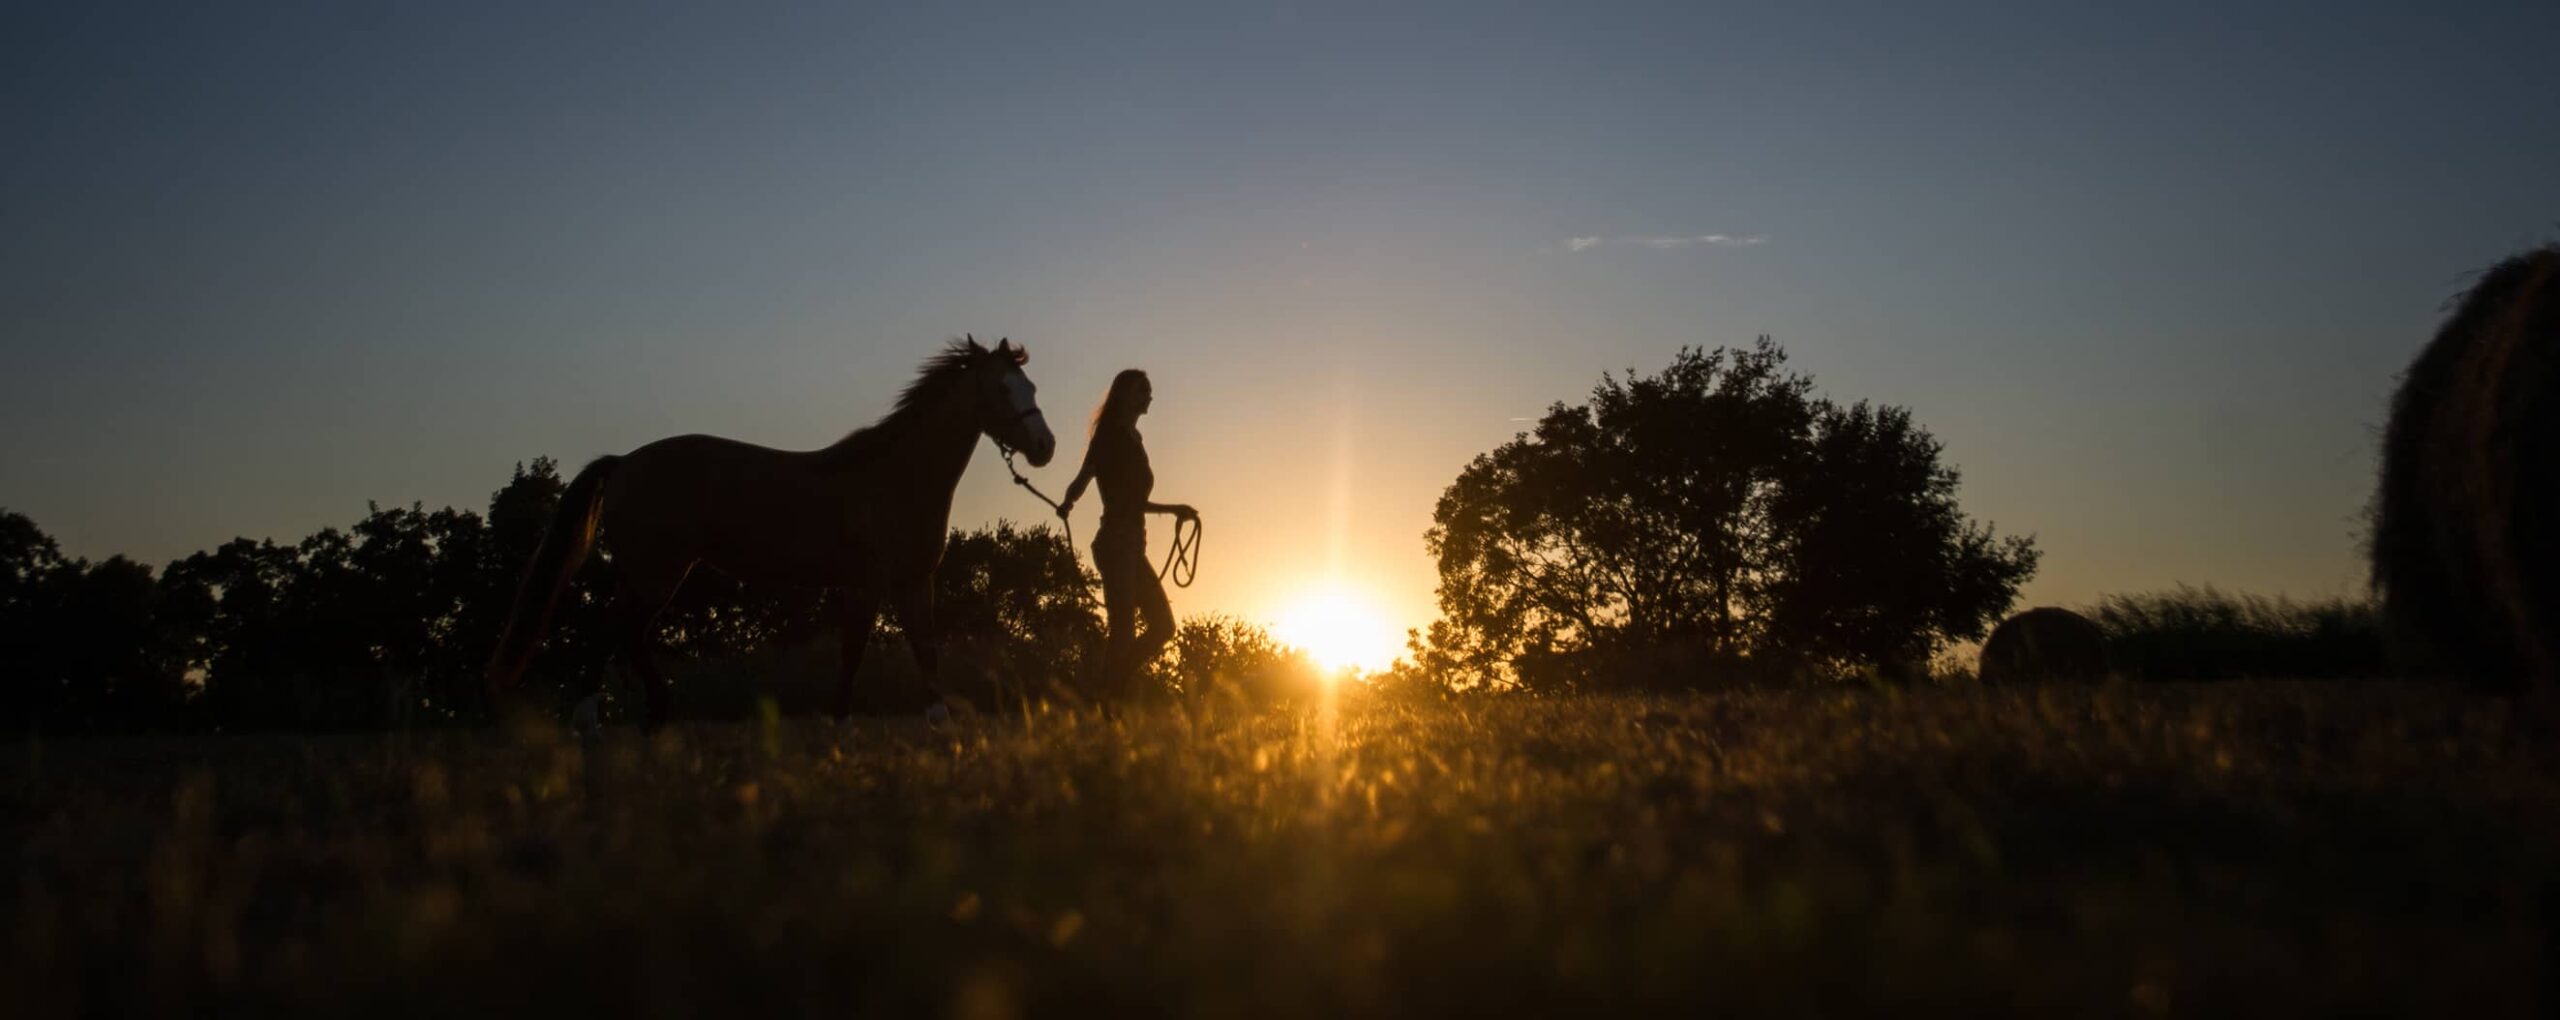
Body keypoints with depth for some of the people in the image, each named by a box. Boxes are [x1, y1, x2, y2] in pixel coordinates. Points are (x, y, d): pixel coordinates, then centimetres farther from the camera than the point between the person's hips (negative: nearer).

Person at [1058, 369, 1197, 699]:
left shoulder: (1132, 439, 20)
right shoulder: (1111, 435, -5)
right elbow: (1082, 478, -19)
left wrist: (1172, 509, 32)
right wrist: (1067, 503, -39)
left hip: (1132, 547, 9)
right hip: (1116, 544, -9)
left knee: (1162, 625, 10)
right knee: (1124, 629, -14)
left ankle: (1115, 690, 13)